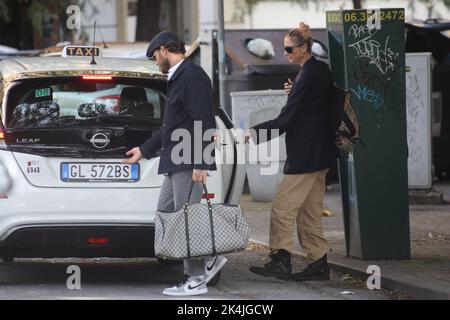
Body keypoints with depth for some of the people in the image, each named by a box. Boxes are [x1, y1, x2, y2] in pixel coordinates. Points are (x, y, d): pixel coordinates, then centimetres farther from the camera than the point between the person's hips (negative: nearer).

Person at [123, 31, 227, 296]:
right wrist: (145, 150, 33)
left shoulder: (193, 76, -12)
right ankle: (208, 258, 16)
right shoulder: (178, 77, 19)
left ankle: (196, 279, -1)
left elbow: (202, 122, -19)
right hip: (175, 164, 10)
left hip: (188, 164, -10)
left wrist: (200, 164, -22)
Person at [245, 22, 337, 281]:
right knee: (309, 212, 12)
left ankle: (281, 260, -10)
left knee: (283, 208, -8)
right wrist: (294, 92, 4)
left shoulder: (309, 75, -18)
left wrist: (254, 133, -14)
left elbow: (287, 119, -19)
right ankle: (318, 263, 12)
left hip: (305, 154, -10)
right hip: (319, 152, 10)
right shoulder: (321, 70, 12)